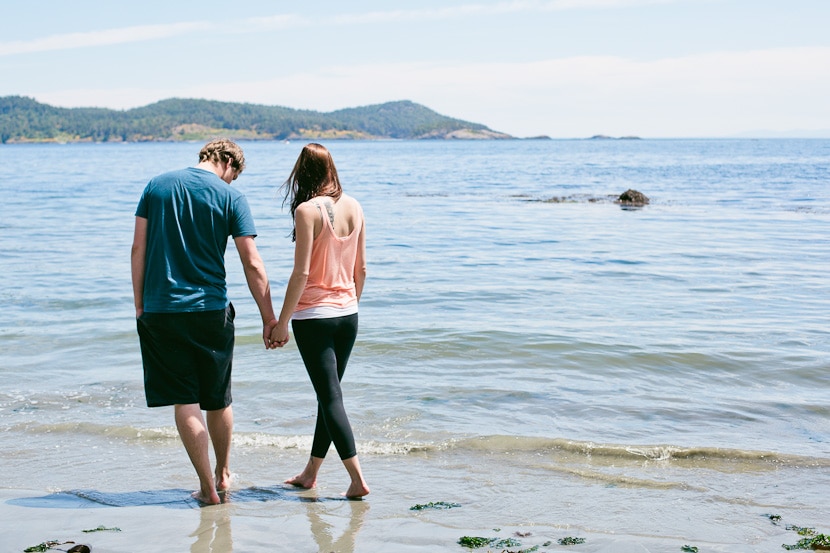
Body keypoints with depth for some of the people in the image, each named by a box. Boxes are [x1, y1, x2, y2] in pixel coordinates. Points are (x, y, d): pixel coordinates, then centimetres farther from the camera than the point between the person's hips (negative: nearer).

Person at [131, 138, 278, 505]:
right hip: (211, 310, -1)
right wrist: (269, 318, -2)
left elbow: (138, 248, 3)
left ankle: (207, 488, 3)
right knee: (218, 399, 16)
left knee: (184, 401, 3)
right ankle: (223, 474, 32)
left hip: (161, 309, 1)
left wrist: (139, 304, 10)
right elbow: (252, 264, -7)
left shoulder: (157, 186, 5)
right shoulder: (230, 197, -4)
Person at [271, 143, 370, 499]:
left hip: (314, 316, -6)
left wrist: (282, 322, -11)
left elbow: (301, 273, -17)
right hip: (347, 314, 6)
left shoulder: (307, 210, -15)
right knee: (329, 393, 15)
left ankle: (357, 478, -6)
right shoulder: (354, 207, 3)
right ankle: (310, 473, 28)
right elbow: (361, 268, 9)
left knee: (330, 396, -2)